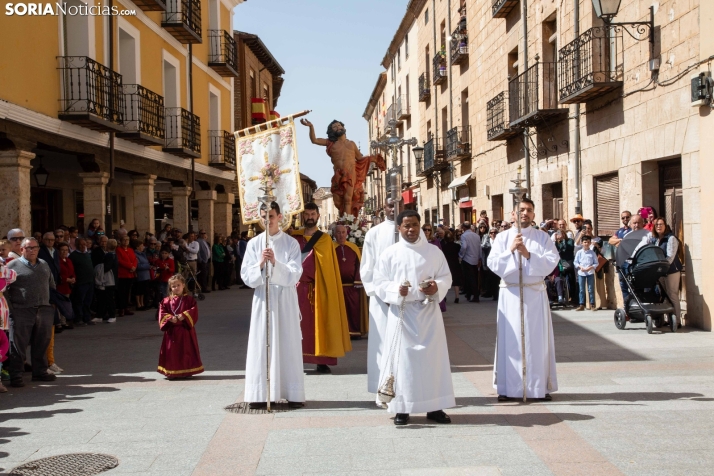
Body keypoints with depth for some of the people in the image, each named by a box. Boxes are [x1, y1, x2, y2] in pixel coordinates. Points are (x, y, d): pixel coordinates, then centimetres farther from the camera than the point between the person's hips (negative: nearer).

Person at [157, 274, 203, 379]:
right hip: (171, 330, 2)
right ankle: (171, 372, 9)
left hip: (185, 330, -2)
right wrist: (170, 318, -15)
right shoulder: (167, 301, 6)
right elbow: (162, 313, 2)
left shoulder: (189, 299, 1)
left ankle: (187, 371, 12)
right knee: (172, 350, 2)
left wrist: (184, 316, -20)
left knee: (186, 350, 2)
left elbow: (194, 311, -6)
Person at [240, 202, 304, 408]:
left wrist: (276, 263, -22)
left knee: (288, 344, 2)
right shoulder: (254, 243, 5)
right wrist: (260, 264, -18)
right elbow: (246, 277, 0)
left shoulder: (291, 243, 2)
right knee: (261, 345, -2)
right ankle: (259, 395, 1)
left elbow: (294, 275, -7)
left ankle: (292, 393, 8)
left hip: (285, 300, -1)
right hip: (262, 299, 1)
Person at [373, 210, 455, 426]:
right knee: (403, 357, 0)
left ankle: (434, 406, 11)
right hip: (401, 312, -1)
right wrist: (396, 290, -18)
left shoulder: (434, 252, 6)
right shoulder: (390, 253, 2)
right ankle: (402, 408, 7)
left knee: (433, 356, 2)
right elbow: (379, 283, 0)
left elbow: (446, 277, 8)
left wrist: (437, 287, -14)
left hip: (428, 311, 2)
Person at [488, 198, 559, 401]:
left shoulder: (543, 237, 5)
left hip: (536, 293, 1)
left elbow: (552, 262, -7)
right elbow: (493, 263, -6)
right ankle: (508, 388, 5)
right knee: (510, 339, 0)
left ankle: (540, 386, 11)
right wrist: (511, 250, -17)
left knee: (537, 339, 3)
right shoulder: (502, 237, 5)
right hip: (510, 294, 0)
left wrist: (528, 254, -16)